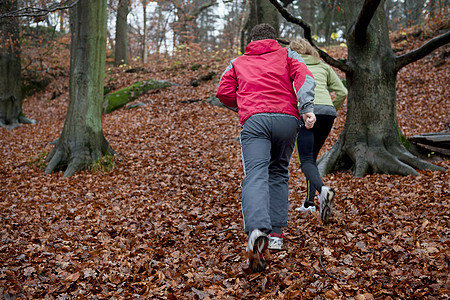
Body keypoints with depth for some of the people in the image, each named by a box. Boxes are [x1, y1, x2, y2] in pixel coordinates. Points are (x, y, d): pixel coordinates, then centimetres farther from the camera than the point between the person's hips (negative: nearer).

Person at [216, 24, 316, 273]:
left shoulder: (238, 62, 28)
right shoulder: (286, 55, 26)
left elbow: (224, 93, 14)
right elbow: (304, 76, 5)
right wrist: (307, 108, -8)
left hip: (254, 120, -1)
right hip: (287, 119, 1)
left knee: (255, 177, -14)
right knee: (278, 174, 18)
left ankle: (257, 229, -39)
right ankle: (275, 233, 13)